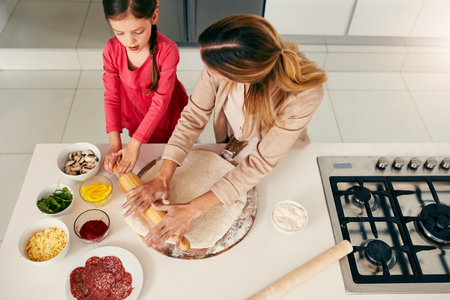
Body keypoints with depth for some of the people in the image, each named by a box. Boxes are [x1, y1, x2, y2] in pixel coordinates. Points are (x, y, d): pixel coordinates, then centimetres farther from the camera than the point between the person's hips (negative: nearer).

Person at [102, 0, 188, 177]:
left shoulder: (167, 50, -32)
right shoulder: (112, 50, -20)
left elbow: (161, 101, -30)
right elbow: (111, 96, -13)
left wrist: (135, 143, -30)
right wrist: (115, 143, -17)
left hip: (168, 116, -2)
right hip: (137, 120, 3)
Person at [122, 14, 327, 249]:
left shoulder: (304, 96, -44)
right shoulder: (224, 61, -35)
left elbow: (261, 162, -38)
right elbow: (194, 115, -24)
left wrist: (193, 210, -38)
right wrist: (162, 178, -30)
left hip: (282, 157, -2)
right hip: (232, 143, 3)